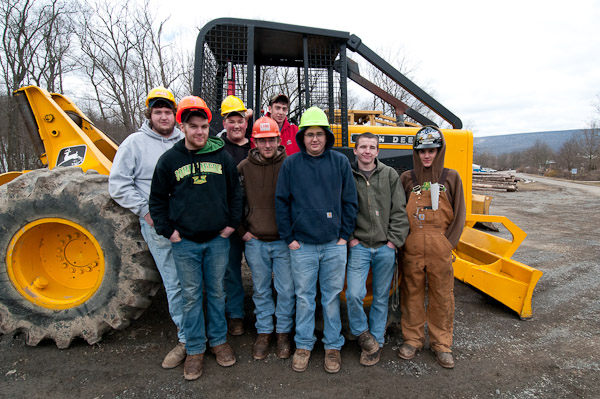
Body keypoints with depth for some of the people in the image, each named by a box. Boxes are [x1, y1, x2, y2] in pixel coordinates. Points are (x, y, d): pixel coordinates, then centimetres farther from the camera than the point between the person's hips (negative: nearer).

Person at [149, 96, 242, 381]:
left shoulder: (222, 156, 2)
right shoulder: (169, 159, -1)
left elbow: (235, 192, 10)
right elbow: (157, 199, 5)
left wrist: (232, 223, 3)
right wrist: (167, 230, -2)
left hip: (217, 240, 1)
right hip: (184, 242, -1)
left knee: (216, 292, 14)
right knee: (191, 296, 9)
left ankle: (218, 340, 31)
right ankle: (194, 349, 24)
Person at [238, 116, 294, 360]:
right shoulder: (244, 168, 1)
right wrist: (241, 230, 3)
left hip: (284, 240, -1)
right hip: (255, 241, 2)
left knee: (286, 290, 8)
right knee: (261, 290, 14)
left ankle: (284, 333, 28)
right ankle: (264, 332, 32)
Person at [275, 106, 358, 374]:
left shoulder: (340, 162, 2)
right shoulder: (291, 164, 1)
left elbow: (350, 201, 5)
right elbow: (281, 202, 3)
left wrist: (344, 235, 1)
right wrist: (288, 238, -1)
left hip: (335, 245, 1)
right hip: (302, 245, 0)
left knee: (332, 297, 11)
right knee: (304, 297, 10)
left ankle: (333, 346, 28)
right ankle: (303, 345, 28)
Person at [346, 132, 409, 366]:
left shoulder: (389, 175, 5)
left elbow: (399, 211, 4)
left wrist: (394, 240, -3)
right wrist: (349, 238, -4)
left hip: (385, 248, 1)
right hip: (359, 246, -1)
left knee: (381, 298, 10)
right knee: (354, 294, -12)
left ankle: (376, 342, 27)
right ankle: (362, 333, 16)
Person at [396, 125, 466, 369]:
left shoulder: (451, 178, 4)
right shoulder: (407, 179, 5)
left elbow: (458, 215, 5)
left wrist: (447, 243, -3)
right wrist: (403, 241, -2)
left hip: (440, 251, 0)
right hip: (412, 249, 1)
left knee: (442, 296, 8)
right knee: (411, 293, 10)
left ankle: (442, 344, 24)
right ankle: (412, 339, 26)